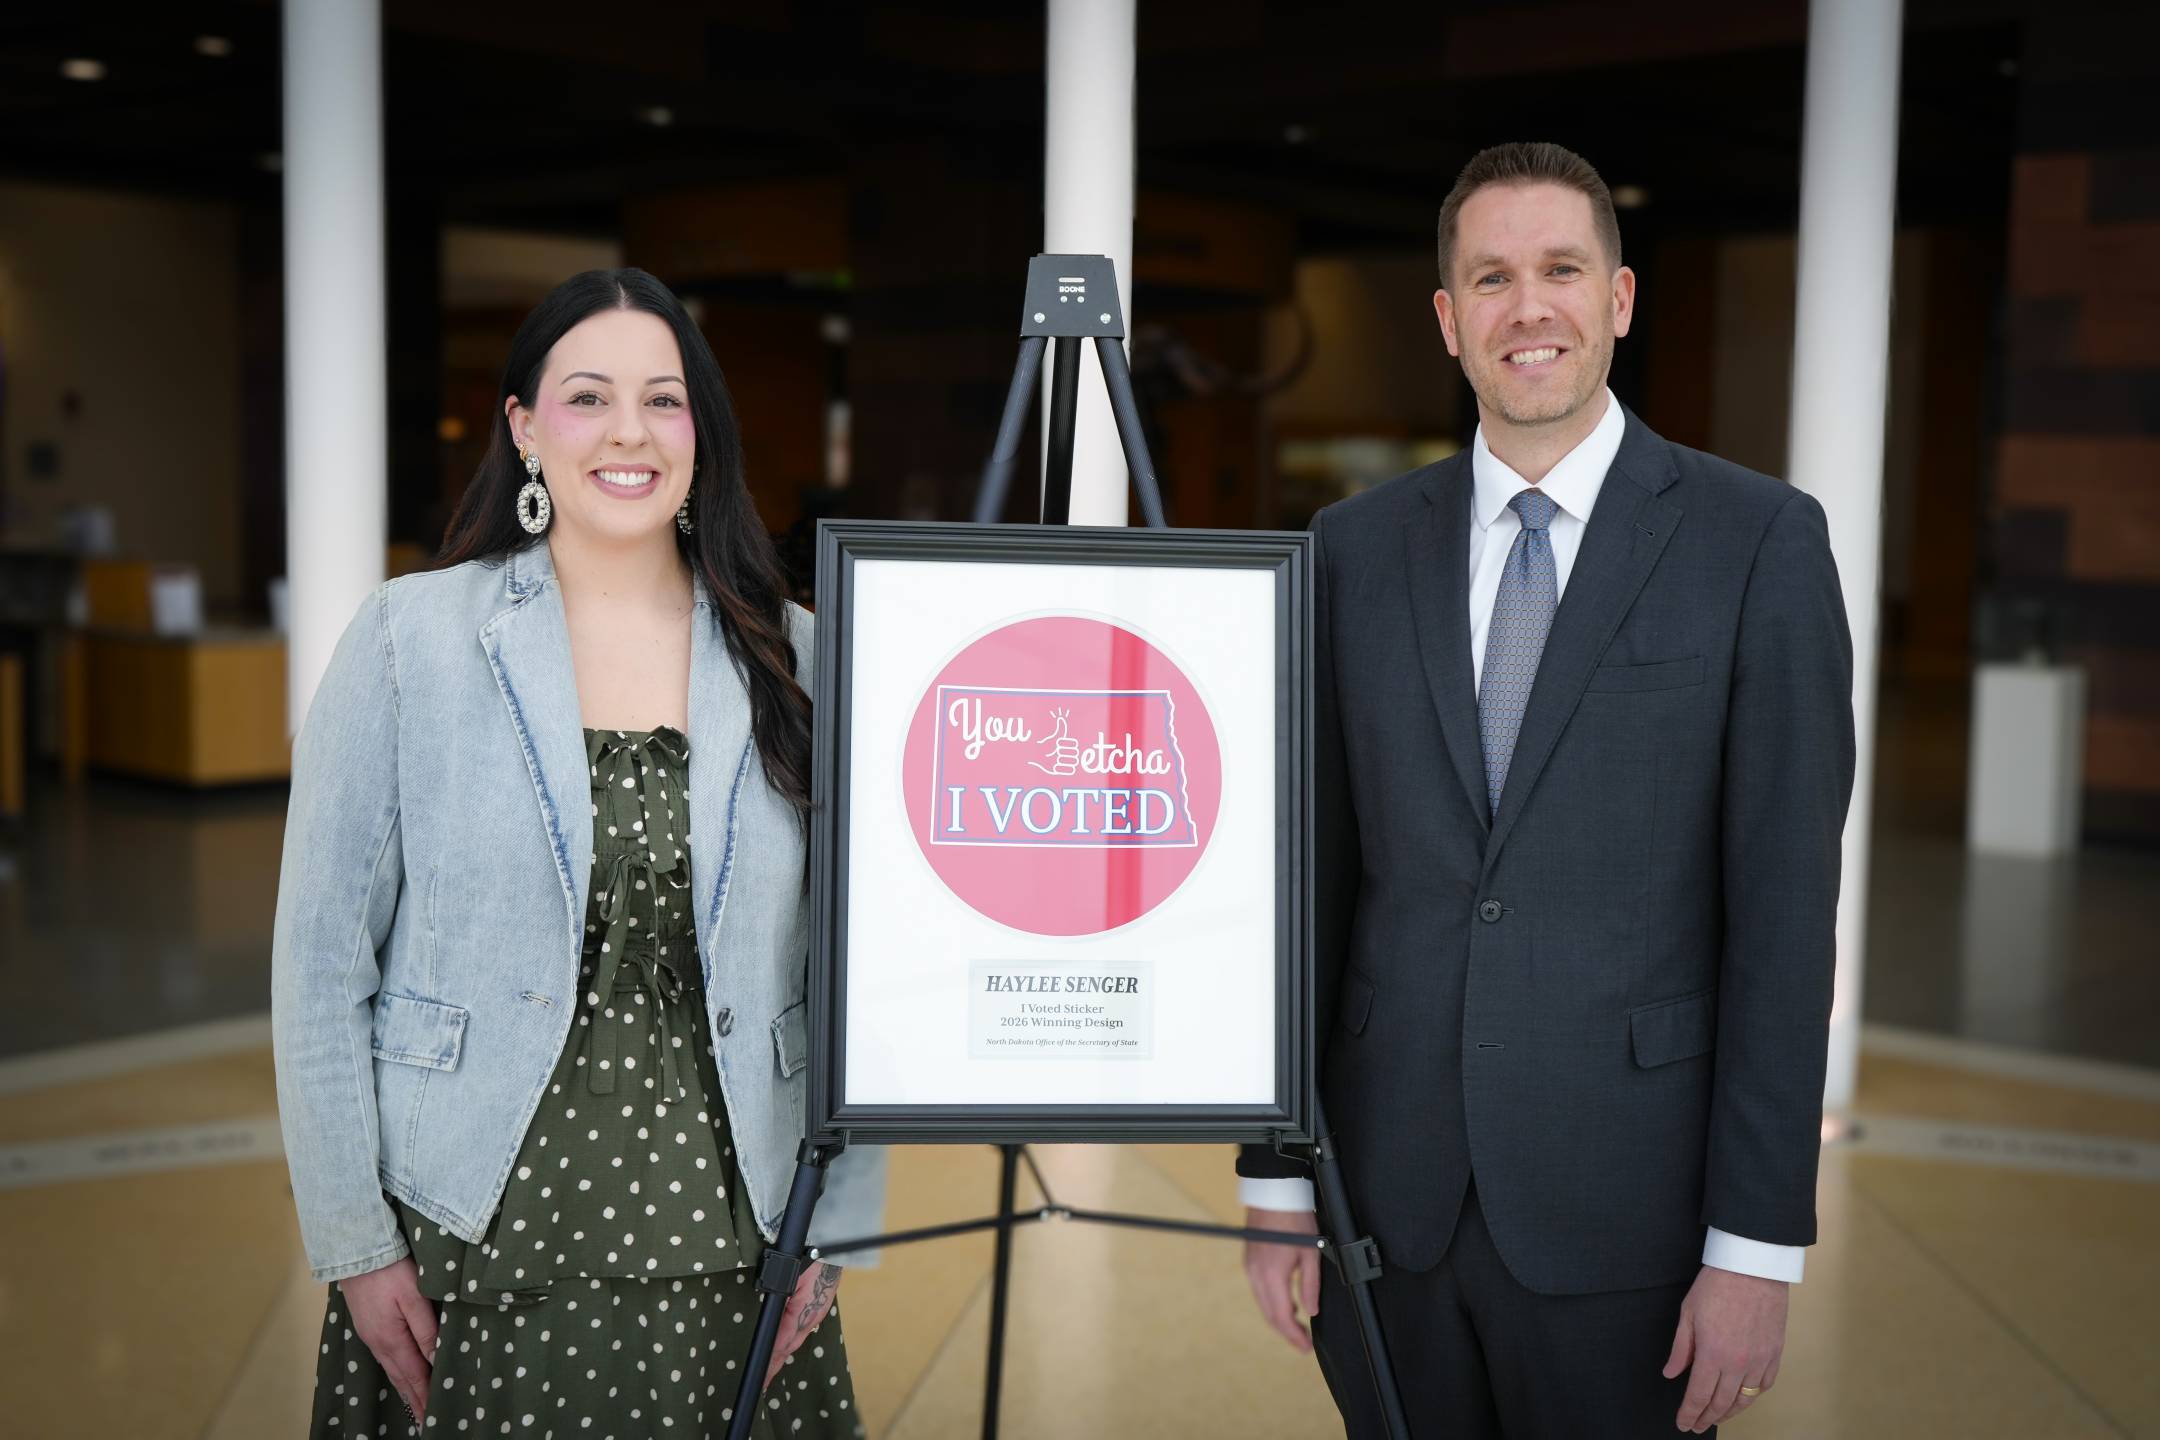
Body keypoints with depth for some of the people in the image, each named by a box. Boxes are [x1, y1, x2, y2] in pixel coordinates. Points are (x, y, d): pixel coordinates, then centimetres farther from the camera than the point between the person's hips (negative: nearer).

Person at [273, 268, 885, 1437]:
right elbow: (321, 960, -3)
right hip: (471, 1254, -1)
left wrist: (837, 1223, 0)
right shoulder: (409, 638, -3)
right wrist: (353, 1241, -5)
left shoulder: (791, 658, 2)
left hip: (724, 1255, 2)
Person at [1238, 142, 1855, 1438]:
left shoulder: (1760, 541, -4)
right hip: (1389, 1199, 3)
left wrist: (1758, 1249, -9)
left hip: (1625, 1202, -2)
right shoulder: (1357, 549, 5)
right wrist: (1277, 1179, 5)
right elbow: (1313, 876, 6)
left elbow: (1784, 909, -7)